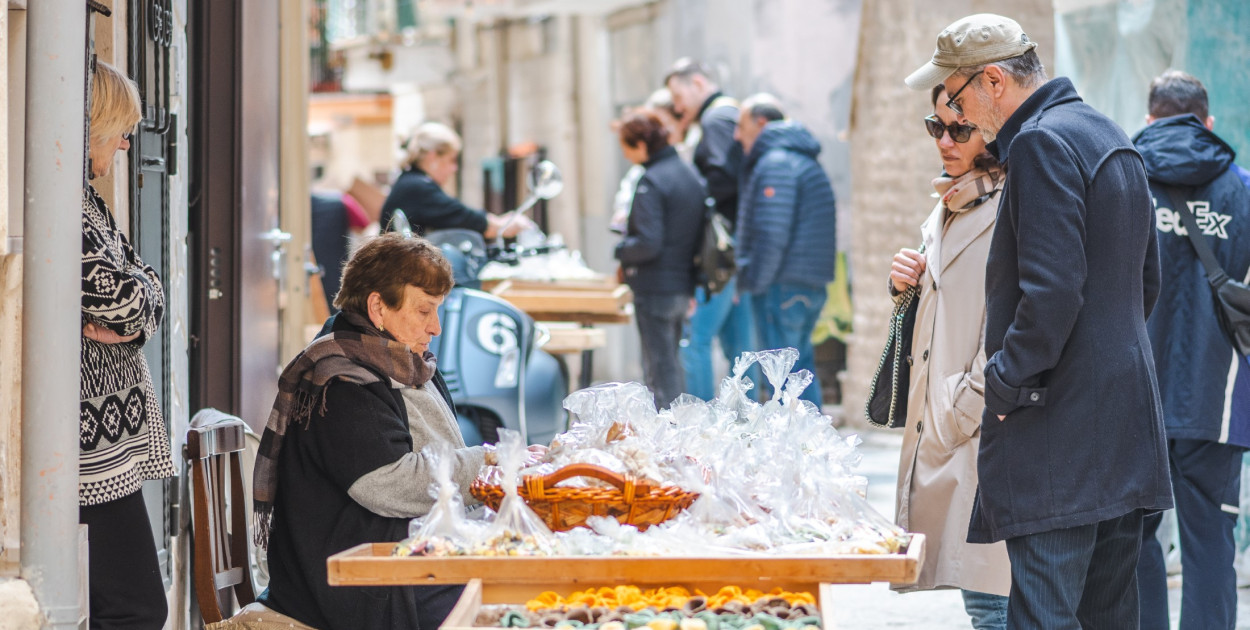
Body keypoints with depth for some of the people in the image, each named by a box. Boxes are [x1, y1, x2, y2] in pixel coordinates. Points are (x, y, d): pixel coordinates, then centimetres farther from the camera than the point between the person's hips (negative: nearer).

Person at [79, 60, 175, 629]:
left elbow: (148, 289, 15)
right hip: (91, 449, -10)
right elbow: (124, 296, -21)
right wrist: (127, 313, 1)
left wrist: (128, 320, -6)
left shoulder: (83, 198, 18)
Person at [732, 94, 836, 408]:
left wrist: (752, 283, -14)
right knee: (802, 367, 14)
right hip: (810, 285, 10)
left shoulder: (775, 163, -13)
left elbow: (772, 235, -20)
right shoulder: (803, 160, 19)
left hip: (782, 286, -10)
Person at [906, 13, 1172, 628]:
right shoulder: (1112, 137, 17)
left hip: (1058, 428, -10)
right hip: (1124, 418, 10)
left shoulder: (1041, 143, -13)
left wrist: (1006, 381, -12)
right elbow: (1145, 280, 24)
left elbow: (1052, 289, -22)